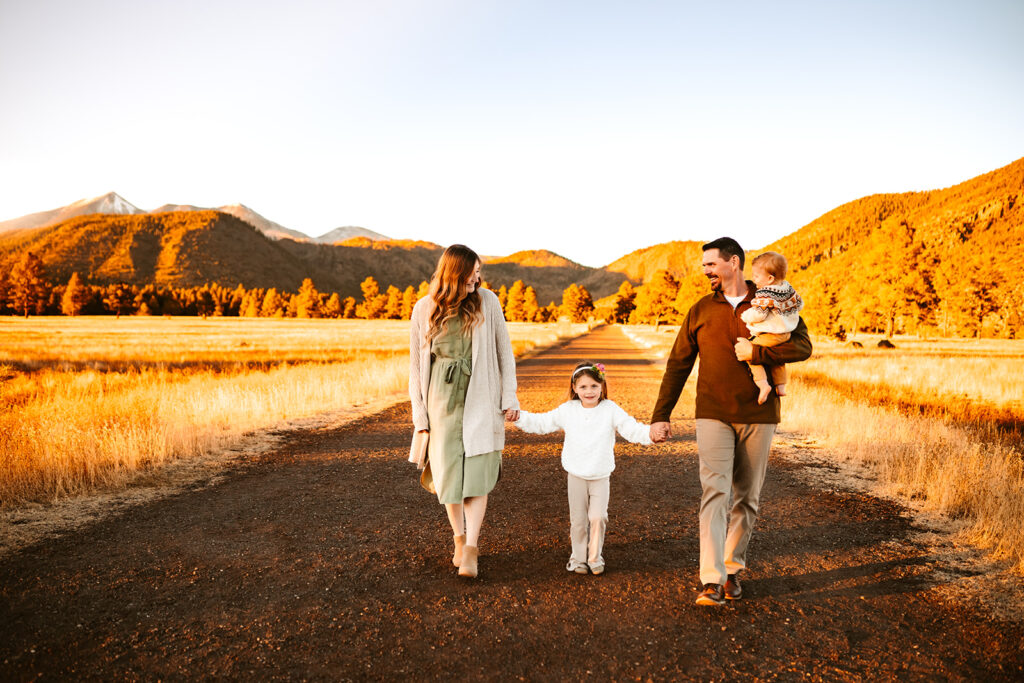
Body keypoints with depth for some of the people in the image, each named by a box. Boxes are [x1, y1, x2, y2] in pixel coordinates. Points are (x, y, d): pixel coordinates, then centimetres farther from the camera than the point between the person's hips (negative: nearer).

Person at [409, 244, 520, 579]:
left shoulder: (487, 302, -1)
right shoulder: (424, 309, 0)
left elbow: (504, 351, 6)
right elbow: (416, 363, 6)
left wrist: (510, 397, 2)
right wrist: (419, 412, 3)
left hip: (480, 400, -1)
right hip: (441, 401, 1)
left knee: (476, 474, -5)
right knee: (448, 474, 6)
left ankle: (471, 550, 1)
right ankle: (460, 539, 25)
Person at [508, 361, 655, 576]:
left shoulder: (611, 410, -6)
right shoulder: (567, 410, -1)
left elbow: (632, 429, -11)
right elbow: (542, 423, 7)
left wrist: (650, 434, -29)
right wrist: (519, 417, -3)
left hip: (601, 476, -1)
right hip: (576, 475, 1)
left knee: (598, 517, -9)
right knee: (578, 520, 7)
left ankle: (595, 556, 12)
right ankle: (579, 557, 26)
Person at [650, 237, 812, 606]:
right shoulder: (700, 310, 6)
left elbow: (803, 346, -4)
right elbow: (677, 365, 7)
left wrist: (756, 352, -18)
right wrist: (660, 415, 3)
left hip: (758, 415, 1)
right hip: (714, 415, 0)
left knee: (747, 498, 8)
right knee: (714, 492, -11)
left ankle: (732, 568, 25)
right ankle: (712, 581, -12)